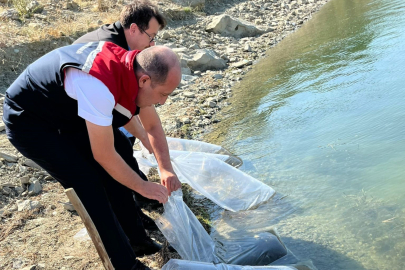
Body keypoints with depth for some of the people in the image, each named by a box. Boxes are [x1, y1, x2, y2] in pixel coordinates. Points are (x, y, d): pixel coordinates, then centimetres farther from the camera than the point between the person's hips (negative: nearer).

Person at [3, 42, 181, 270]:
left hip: (68, 111, 8)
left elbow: (153, 125, 4)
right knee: (89, 186, -14)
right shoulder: (98, 86, -40)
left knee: (123, 155, 2)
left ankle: (135, 238, 18)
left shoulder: (135, 70, -13)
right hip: (29, 121, -8)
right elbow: (104, 156, -28)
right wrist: (142, 187, -15)